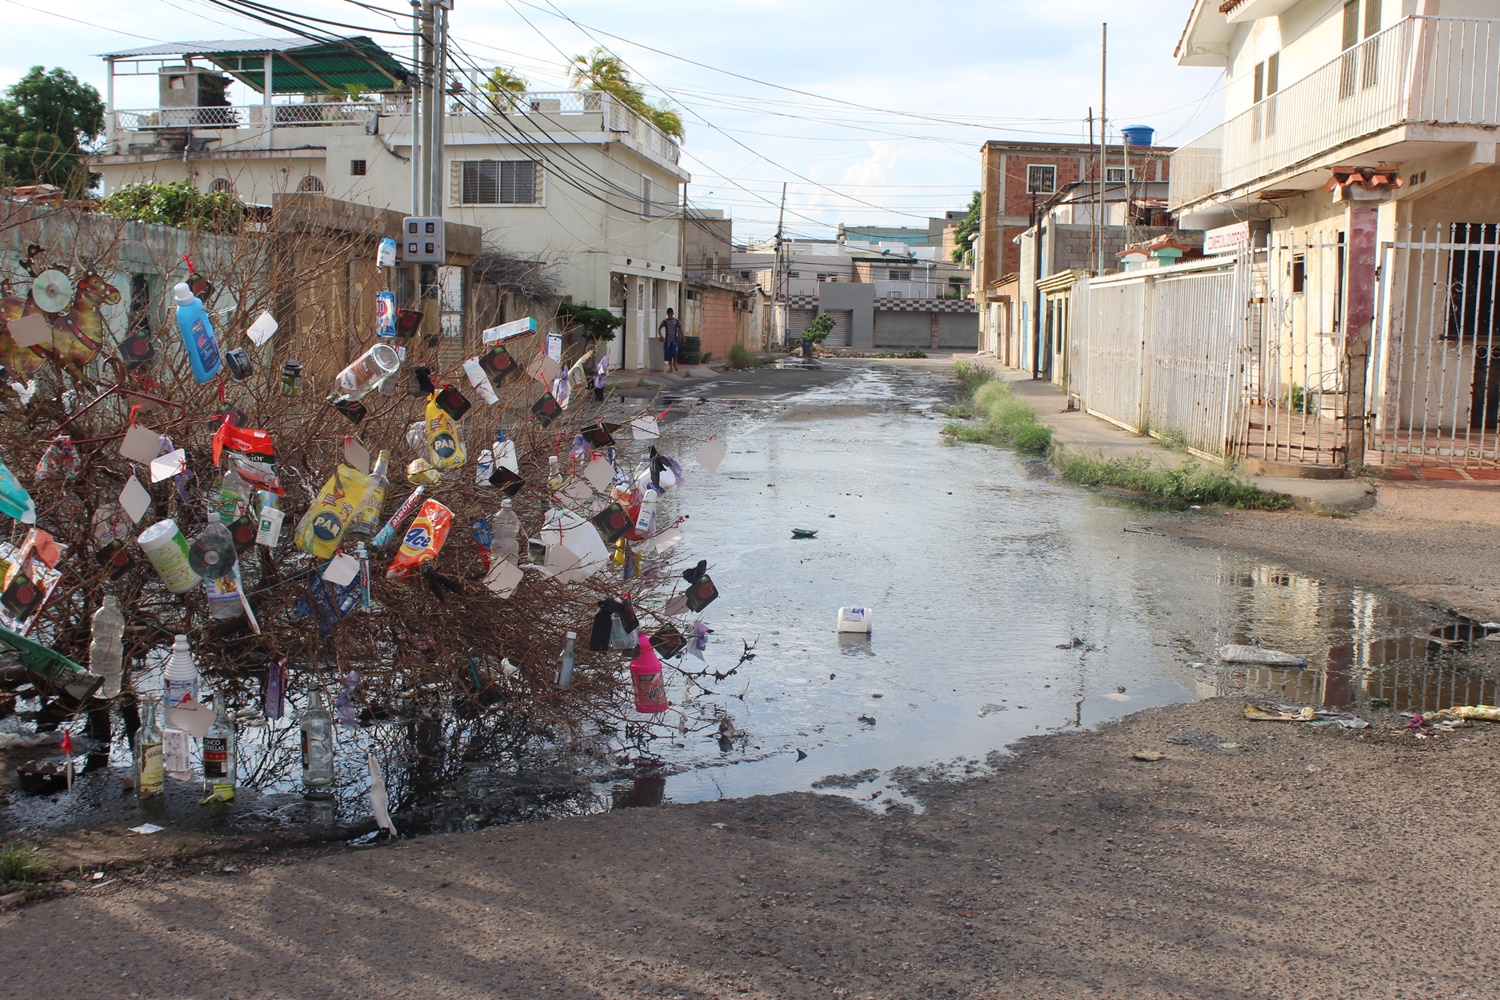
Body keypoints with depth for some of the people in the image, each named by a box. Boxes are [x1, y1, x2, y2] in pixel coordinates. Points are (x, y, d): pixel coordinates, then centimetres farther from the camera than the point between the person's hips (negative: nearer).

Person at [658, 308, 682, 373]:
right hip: (667, 340, 2)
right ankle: (671, 368, 8)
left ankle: (675, 364, 11)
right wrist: (661, 336, -6)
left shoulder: (677, 321, 2)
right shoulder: (665, 321, 4)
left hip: (674, 340, -2)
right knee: (668, 354, 0)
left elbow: (680, 329, 7)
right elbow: (659, 329, 8)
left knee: (674, 352, -15)